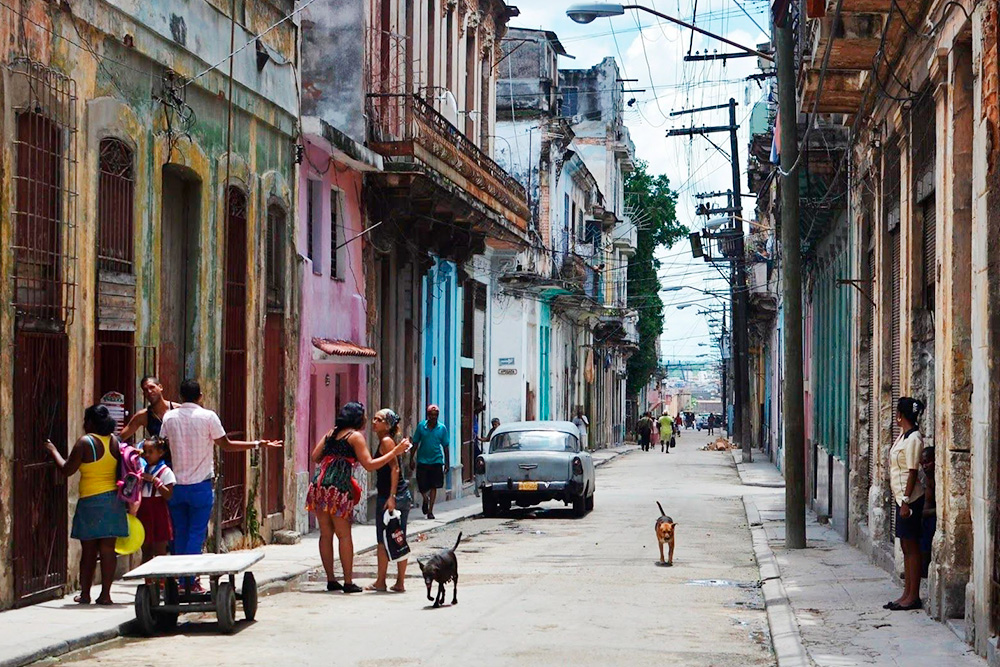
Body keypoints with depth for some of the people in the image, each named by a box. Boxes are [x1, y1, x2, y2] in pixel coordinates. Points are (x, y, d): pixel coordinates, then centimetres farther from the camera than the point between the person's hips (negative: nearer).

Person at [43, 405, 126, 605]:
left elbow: (67, 470, -5)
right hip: (113, 499, 4)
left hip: (91, 501, -4)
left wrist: (54, 451, 9)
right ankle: (105, 593, 1)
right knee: (108, 548, 3)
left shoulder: (85, 442, -10)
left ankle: (85, 593, 11)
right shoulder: (114, 441, 4)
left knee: (88, 549, 5)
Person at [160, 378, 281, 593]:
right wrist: (258, 444, 8)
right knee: (196, 533, 1)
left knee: (180, 533, 10)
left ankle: (181, 580, 11)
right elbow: (227, 446, -2)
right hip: (200, 485, -3)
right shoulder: (207, 416, -7)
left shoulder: (169, 417, 1)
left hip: (176, 485, 3)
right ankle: (191, 581, -3)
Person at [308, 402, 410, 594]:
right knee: (344, 535, -1)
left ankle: (331, 580, 12)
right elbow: (369, 465, -7)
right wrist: (395, 452, -3)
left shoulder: (331, 432, 19)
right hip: (338, 487, -7)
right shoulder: (355, 436, -1)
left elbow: (315, 457, 16)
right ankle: (348, 582, 0)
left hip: (319, 484, 7)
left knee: (326, 534, 9)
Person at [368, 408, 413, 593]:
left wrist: (391, 497, -24)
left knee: (383, 540, -1)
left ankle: (380, 582, 5)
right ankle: (400, 583, 12)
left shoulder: (386, 441, -12)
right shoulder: (385, 441, 15)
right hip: (403, 495, 9)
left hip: (388, 496, -9)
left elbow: (395, 468, -19)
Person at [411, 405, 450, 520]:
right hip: (422, 461, 0)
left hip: (436, 461, 0)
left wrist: (447, 463, 4)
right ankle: (425, 499, 35)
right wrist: (412, 459, 2)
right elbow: (415, 444, 6)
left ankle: (430, 511, 6)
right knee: (422, 486, 2)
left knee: (433, 487, -1)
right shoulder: (421, 426, -1)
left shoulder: (442, 428, 0)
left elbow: (445, 446, 5)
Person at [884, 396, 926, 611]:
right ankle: (907, 594, 17)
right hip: (901, 497, 10)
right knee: (906, 546, 12)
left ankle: (913, 596, -1)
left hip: (910, 498, -10)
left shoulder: (913, 439, -16)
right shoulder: (903, 435, 12)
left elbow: (912, 472, -18)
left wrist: (906, 502, -20)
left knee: (911, 546, -5)